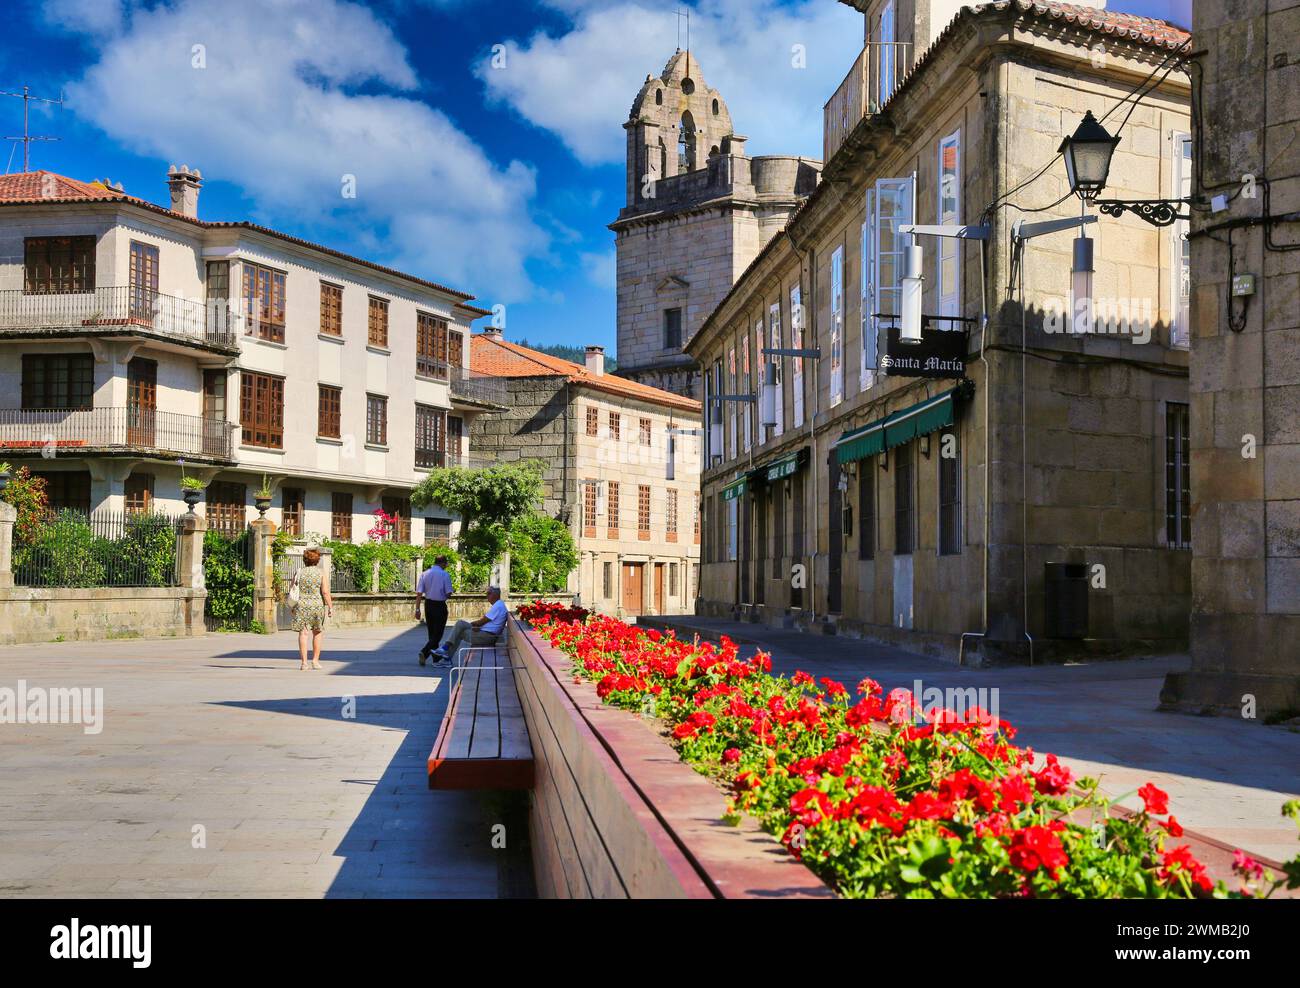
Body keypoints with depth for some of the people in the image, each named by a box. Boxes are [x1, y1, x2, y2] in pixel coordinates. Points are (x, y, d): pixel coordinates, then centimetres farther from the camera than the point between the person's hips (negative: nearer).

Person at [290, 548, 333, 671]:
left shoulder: (298, 573, 2)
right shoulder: (320, 573, -2)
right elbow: (325, 592, -7)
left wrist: (293, 606, 16)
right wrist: (330, 607, -2)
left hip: (301, 605, 0)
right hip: (317, 605, 0)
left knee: (303, 633, 0)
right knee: (317, 633, 14)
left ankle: (304, 661, -6)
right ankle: (315, 660, 17)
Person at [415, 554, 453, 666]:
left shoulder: (424, 574, 2)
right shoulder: (444, 575, -9)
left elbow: (419, 593, -2)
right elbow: (448, 593, -9)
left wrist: (417, 609, -1)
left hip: (428, 605, 5)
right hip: (440, 605, -5)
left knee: (431, 632, 14)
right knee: (438, 633, 0)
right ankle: (424, 652, -19)